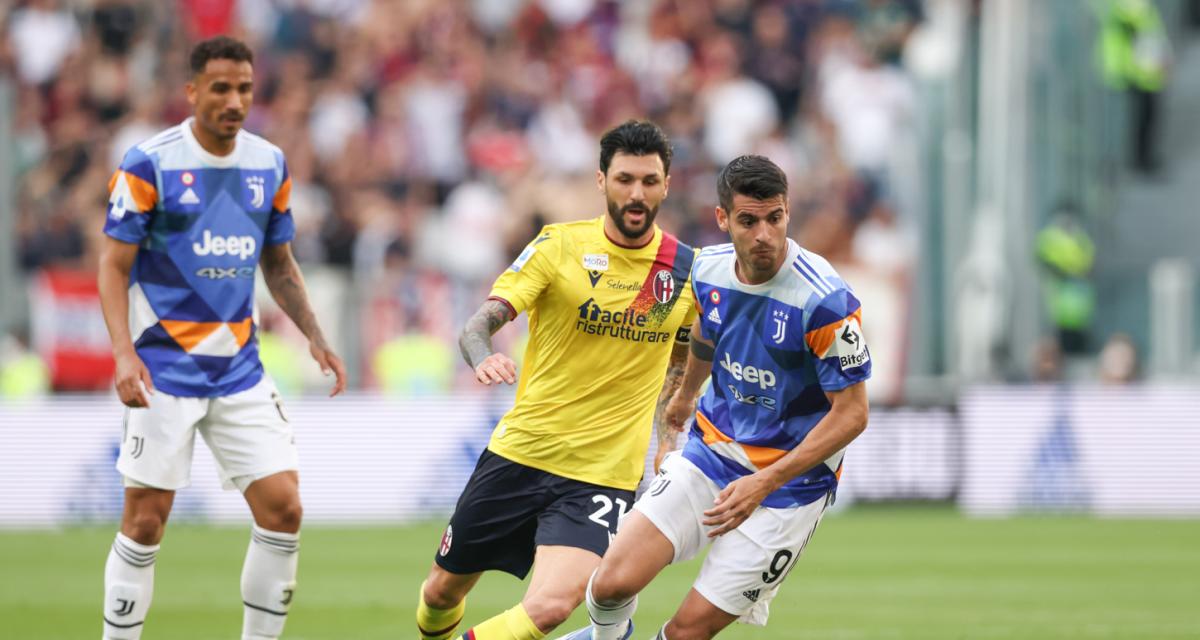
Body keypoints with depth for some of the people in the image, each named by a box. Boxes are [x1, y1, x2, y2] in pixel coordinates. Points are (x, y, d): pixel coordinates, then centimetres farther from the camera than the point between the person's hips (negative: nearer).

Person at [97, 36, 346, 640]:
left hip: (240, 369, 5)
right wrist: (124, 352, -21)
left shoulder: (270, 165, 6)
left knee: (283, 508, -4)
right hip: (165, 369, -5)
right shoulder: (149, 164, -9)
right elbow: (113, 265, -8)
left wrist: (314, 337, 9)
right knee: (146, 521, -4)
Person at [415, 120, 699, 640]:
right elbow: (481, 322, -14)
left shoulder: (687, 270, 1)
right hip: (520, 453, 1)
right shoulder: (559, 245, -5)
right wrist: (482, 357, -36)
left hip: (603, 475, 0)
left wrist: (668, 438, 9)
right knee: (443, 590, 12)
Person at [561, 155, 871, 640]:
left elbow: (852, 414, -18)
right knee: (613, 585, -10)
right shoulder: (709, 271, -5)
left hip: (788, 485, -4)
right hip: (710, 451, 4)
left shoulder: (825, 300, -23)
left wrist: (765, 483, -24)